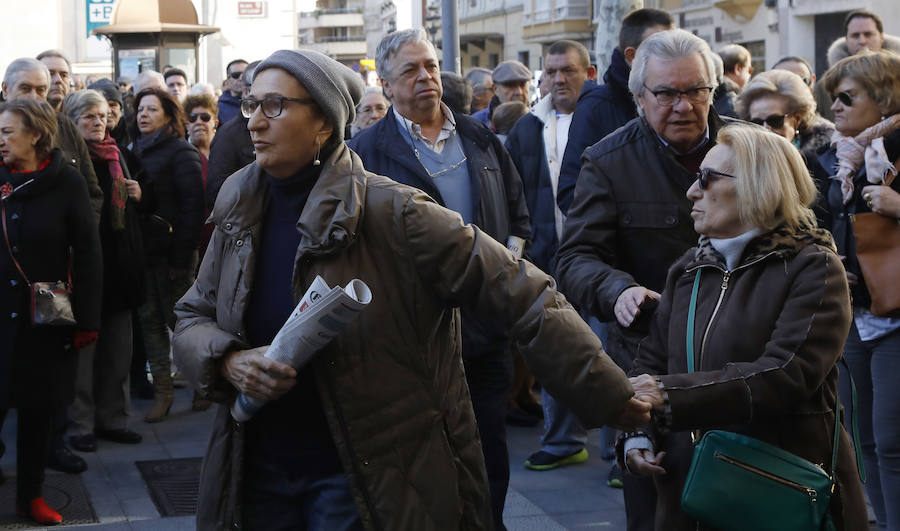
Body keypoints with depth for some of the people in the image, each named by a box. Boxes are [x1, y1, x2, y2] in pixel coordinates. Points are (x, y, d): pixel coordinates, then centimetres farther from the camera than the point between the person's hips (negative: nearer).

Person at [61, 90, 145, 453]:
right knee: (83, 347, -2)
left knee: (118, 347, 9)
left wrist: (137, 195, 5)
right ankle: (80, 423, 8)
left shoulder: (116, 156, 15)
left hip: (121, 262, 7)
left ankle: (112, 417, 19)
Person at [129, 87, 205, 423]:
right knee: (150, 320, 5)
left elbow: (193, 203, -13)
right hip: (143, 248, 6)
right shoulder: (134, 150, 14)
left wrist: (183, 254, -17)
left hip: (171, 250, -6)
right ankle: (162, 390, 11)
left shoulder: (181, 151, -6)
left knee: (178, 319, -1)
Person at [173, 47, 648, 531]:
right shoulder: (238, 211, 1)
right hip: (257, 468, 5)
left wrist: (609, 396, -19)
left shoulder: (390, 213, -16)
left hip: (367, 483, -5)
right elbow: (191, 318, 10)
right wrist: (227, 361, -14)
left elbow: (523, 297, -16)